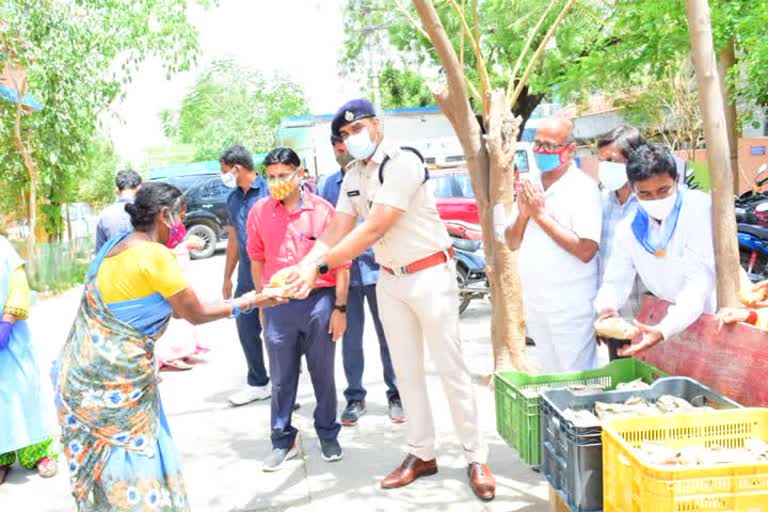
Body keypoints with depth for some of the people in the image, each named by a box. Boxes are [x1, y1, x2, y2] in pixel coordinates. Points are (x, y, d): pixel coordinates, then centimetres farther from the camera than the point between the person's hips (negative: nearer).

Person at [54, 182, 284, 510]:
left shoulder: (114, 246, 8)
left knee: (101, 465, 17)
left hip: (80, 372, 8)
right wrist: (247, 302, 2)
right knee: (132, 463, 4)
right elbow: (196, 315, -9)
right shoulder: (155, 256, -17)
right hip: (115, 379, -8)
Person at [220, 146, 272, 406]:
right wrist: (227, 278, 20)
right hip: (247, 276, 7)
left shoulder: (269, 191, -12)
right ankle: (257, 383, 28)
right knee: (246, 330, 13)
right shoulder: (233, 199, 12)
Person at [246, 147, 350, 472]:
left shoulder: (322, 210, -6)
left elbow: (341, 262, -3)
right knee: (282, 378, 10)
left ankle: (328, 435, 27)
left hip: (319, 301, -2)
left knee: (323, 374, 10)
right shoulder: (259, 212, 2)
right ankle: (283, 441, 24)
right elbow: (257, 260, 11)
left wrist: (340, 308, -5)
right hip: (278, 304, 2)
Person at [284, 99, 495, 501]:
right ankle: (422, 454, 23)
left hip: (429, 275, -7)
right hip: (390, 281, 7)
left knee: (451, 369, -1)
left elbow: (373, 229, -26)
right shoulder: (352, 176, 6)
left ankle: (475, 459, 11)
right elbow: (335, 233, 2)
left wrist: (319, 267, -26)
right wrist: (300, 269, -16)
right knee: (406, 372, 11)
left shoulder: (402, 162, -20)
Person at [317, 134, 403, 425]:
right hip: (344, 272, 2)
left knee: (388, 336, 5)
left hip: (378, 268, -2)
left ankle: (395, 395, 16)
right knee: (350, 338, 9)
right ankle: (355, 397, 20)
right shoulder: (327, 186, 9)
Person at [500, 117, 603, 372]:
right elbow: (512, 243, 11)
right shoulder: (530, 186, 9)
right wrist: (523, 214, -8)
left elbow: (585, 250, -23)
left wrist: (541, 215, -18)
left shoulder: (583, 188, -12)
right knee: (550, 377, 19)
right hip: (535, 302, 7)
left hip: (570, 306, -7)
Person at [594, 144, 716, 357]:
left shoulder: (700, 209, -20)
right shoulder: (629, 228, -4)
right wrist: (607, 309, -24)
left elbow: (700, 281, -27)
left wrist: (663, 330, -40)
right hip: (671, 319, 4)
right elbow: (616, 281, 0)